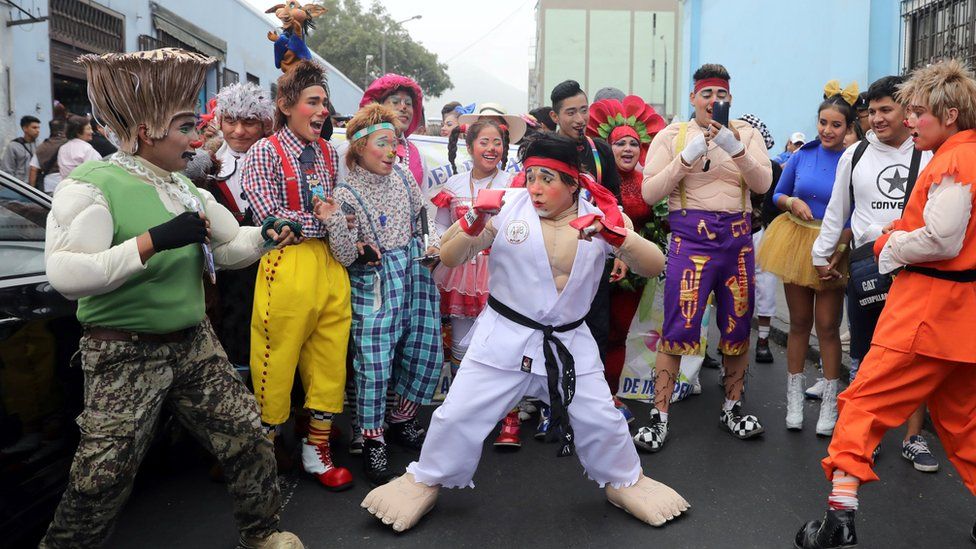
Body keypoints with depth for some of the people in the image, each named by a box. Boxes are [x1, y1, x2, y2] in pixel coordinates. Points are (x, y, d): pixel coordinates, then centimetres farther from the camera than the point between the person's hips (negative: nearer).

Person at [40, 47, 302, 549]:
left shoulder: (184, 188, 8)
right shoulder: (92, 185, -16)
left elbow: (227, 247, 16)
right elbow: (65, 275, -27)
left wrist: (265, 237, -4)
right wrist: (155, 239, -32)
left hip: (194, 344, 7)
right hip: (125, 356, -6)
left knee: (245, 437, 10)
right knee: (103, 476, 1)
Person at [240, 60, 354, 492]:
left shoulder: (329, 153, 13)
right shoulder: (264, 152, -3)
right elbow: (270, 219, -14)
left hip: (330, 263, 5)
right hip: (286, 265, -5)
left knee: (330, 360, 8)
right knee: (278, 362, 2)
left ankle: (317, 451, 24)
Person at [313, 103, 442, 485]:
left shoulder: (404, 177, 4)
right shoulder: (346, 195, -9)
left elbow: (423, 219, 20)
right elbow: (347, 258, -12)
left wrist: (432, 243, 1)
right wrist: (334, 223, -27)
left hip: (416, 275, 5)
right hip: (375, 285, -5)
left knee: (427, 353, 7)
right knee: (373, 362, -7)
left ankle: (402, 420, 30)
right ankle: (373, 442, 10)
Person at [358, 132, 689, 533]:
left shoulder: (600, 218, -6)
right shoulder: (508, 207, -11)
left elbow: (654, 266, -15)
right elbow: (450, 258, -8)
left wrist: (615, 234, -32)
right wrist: (474, 222, -27)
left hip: (569, 343, 1)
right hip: (504, 338, -1)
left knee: (601, 421, 11)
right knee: (460, 414, 3)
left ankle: (625, 482, 39)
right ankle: (424, 482, 28)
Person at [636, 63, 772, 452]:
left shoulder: (746, 134, 10)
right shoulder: (672, 136, 5)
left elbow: (763, 183, -4)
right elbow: (650, 193, -4)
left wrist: (736, 149, -19)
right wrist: (688, 156, -13)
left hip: (737, 236, 3)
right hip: (690, 236, -3)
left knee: (738, 325, 11)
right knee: (677, 327, -8)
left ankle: (732, 408, 28)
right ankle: (659, 417, 2)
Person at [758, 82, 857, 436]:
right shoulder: (802, 155, 1)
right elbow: (777, 195, 11)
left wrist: (840, 251, -19)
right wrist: (792, 202, -11)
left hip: (834, 250, -3)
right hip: (797, 243, 3)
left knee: (827, 326, 1)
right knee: (799, 323, 11)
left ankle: (829, 405, 16)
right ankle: (794, 400, 21)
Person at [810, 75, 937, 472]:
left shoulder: (928, 156, 0)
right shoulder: (855, 156, 8)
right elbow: (836, 211, 14)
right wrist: (822, 254, 14)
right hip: (866, 262, 2)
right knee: (864, 353, 10)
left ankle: (914, 438, 16)